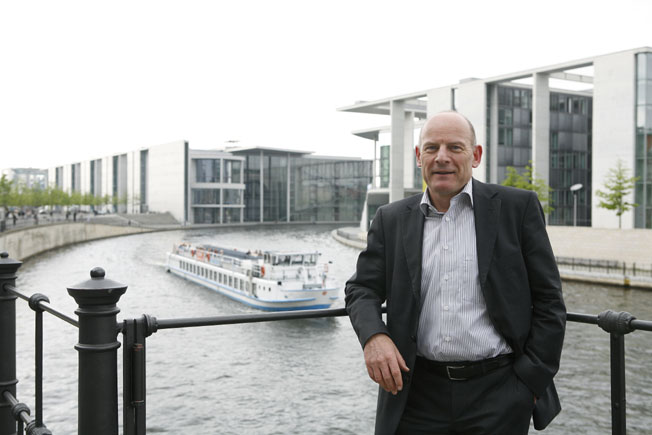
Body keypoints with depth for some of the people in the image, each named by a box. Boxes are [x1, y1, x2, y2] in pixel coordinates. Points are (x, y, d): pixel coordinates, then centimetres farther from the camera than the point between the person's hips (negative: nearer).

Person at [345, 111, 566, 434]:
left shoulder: (517, 207, 0)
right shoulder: (392, 220, 7)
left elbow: (548, 300, 0)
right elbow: (362, 289, 7)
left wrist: (532, 381, -4)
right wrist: (373, 336, -14)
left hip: (498, 395, -2)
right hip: (418, 393, 2)